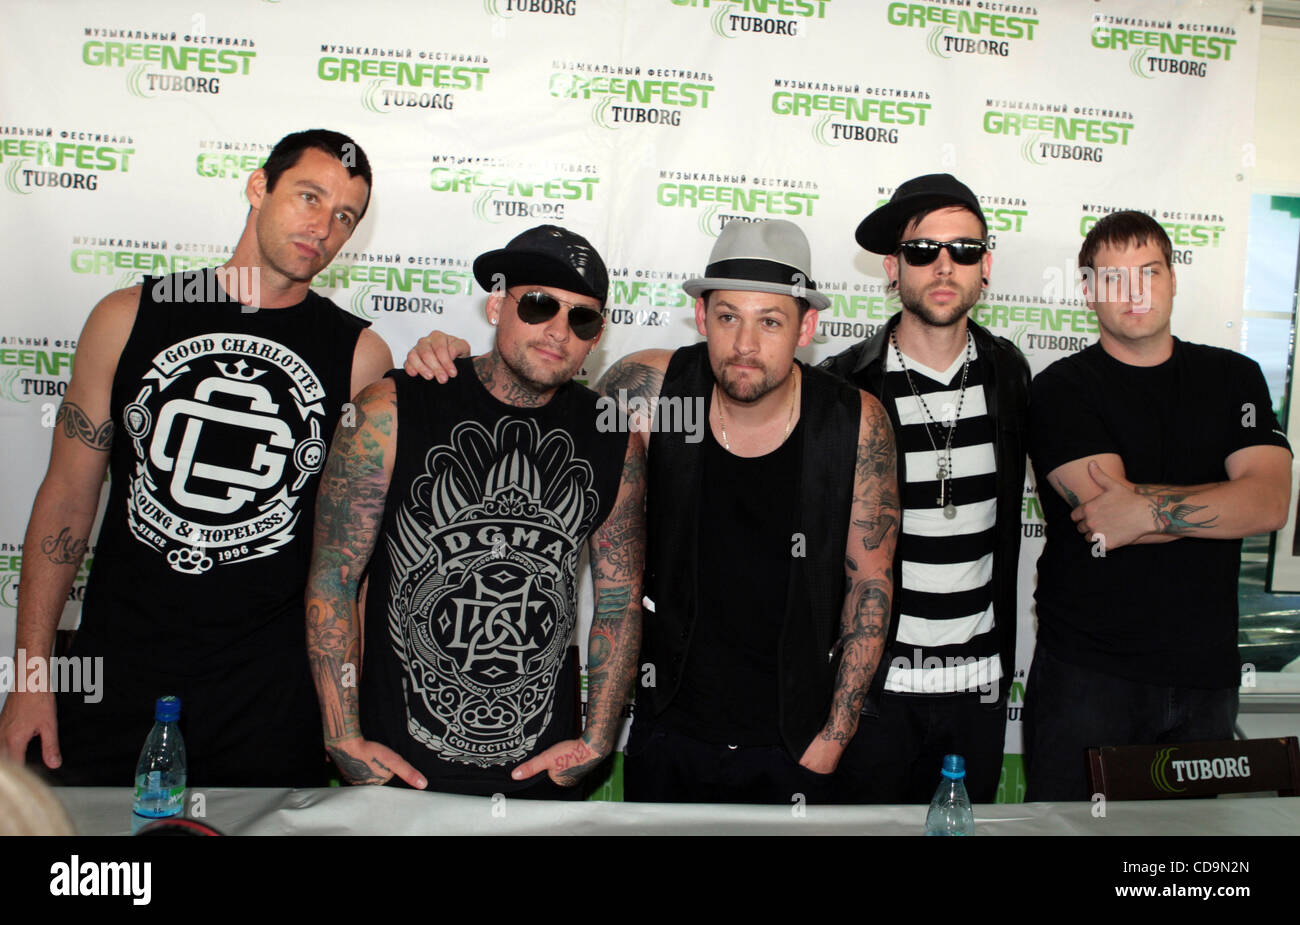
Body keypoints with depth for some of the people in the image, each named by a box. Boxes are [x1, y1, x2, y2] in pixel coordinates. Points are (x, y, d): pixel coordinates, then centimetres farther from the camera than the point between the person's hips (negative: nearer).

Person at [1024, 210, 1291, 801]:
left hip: (1205, 670, 4)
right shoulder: (1064, 390, -3)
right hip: (1087, 673, -3)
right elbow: (1105, 510, -17)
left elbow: (1270, 504, -7)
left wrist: (1145, 508, -19)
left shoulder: (1235, 378, 8)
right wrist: (1220, 505, -10)